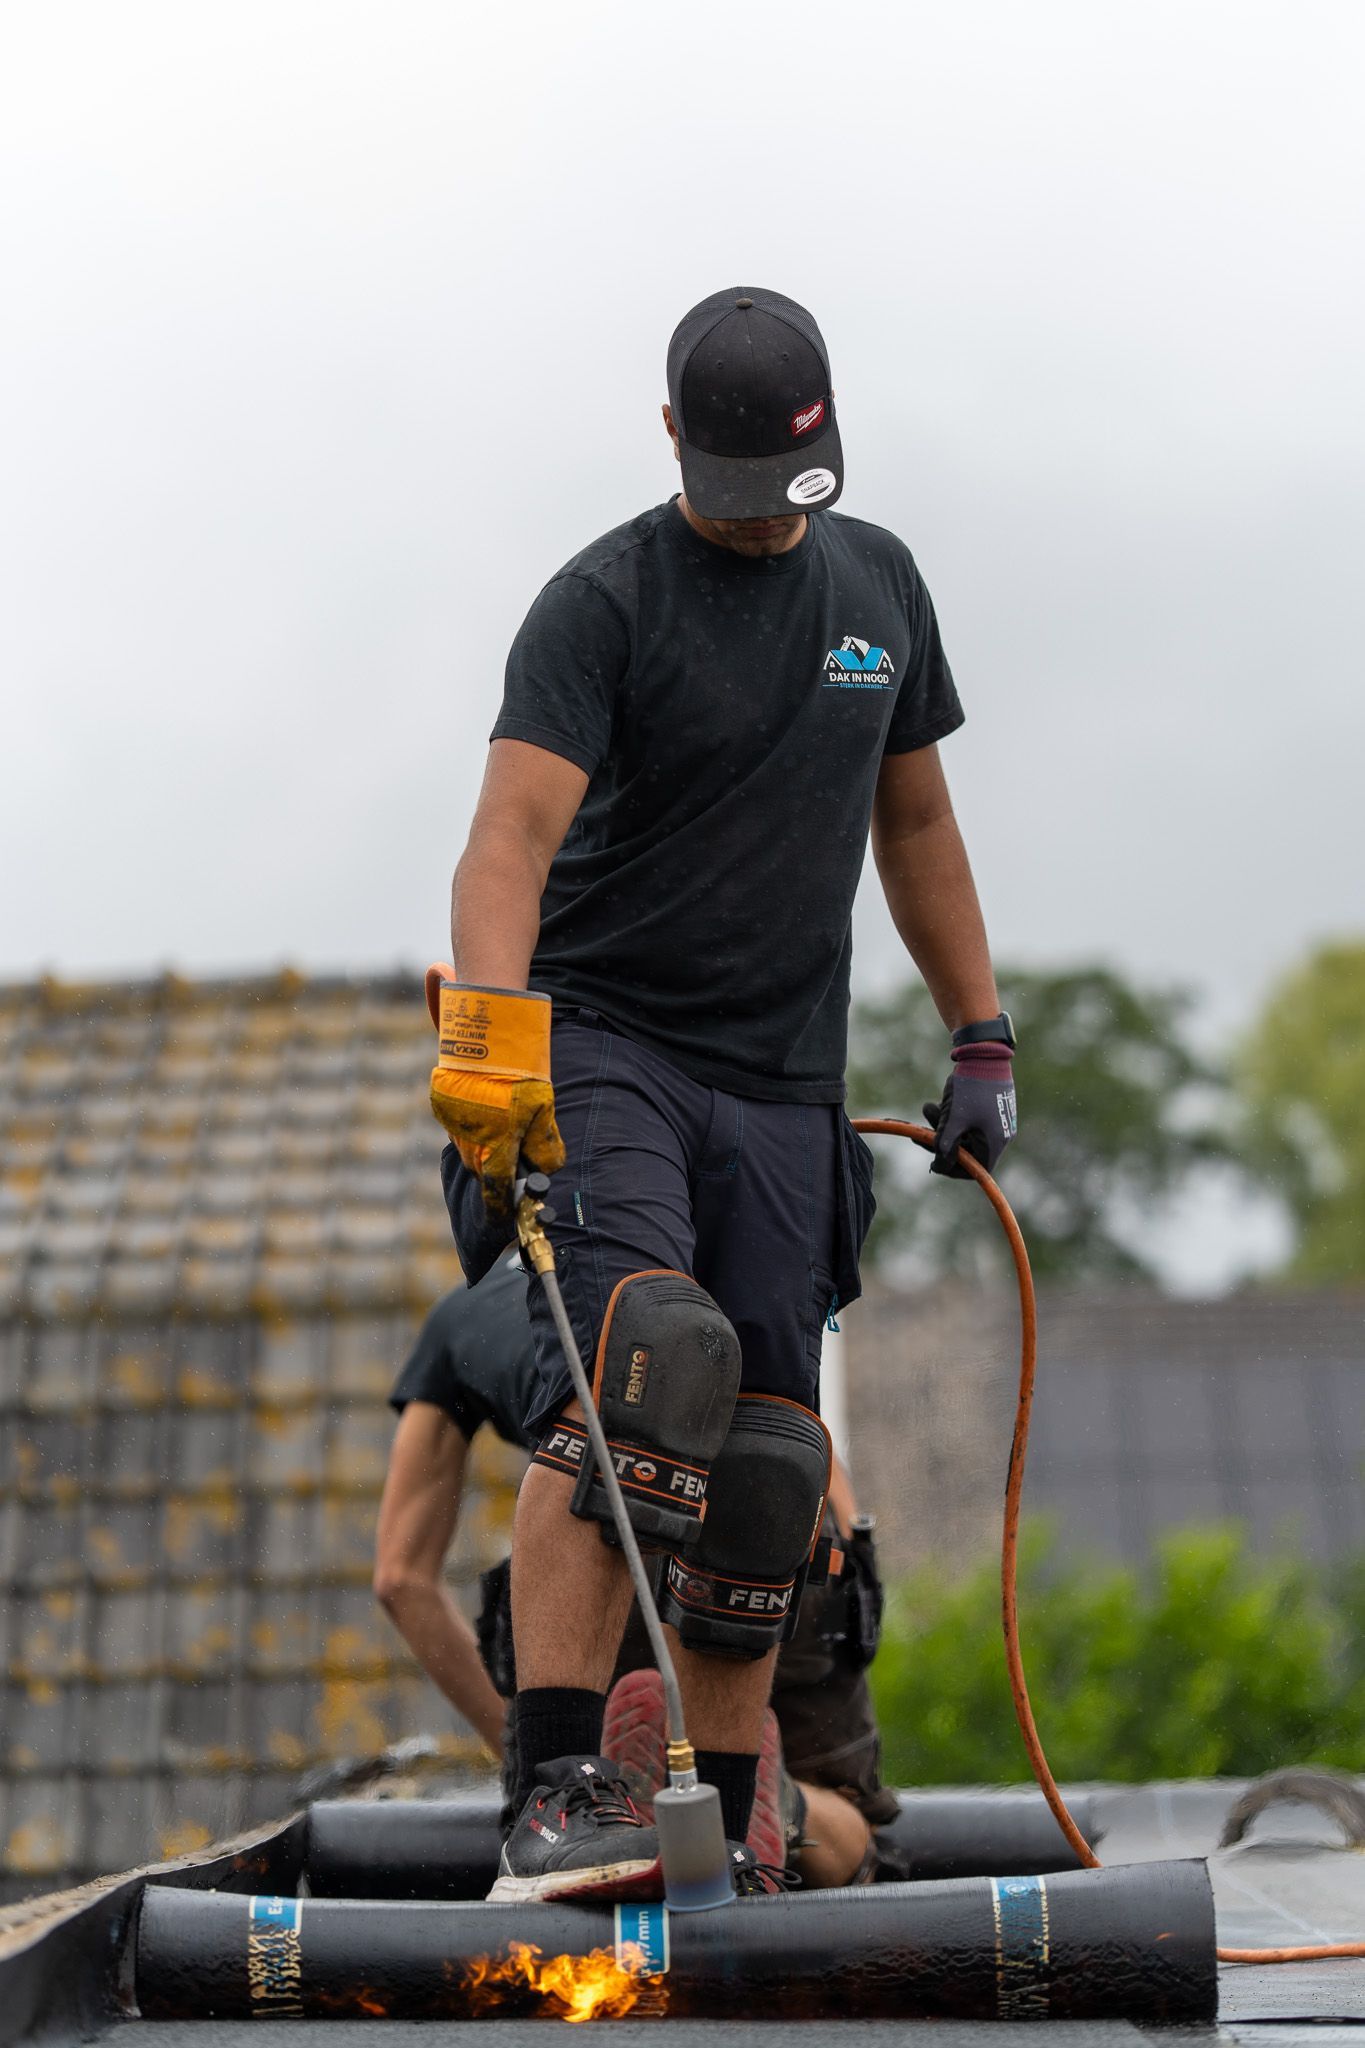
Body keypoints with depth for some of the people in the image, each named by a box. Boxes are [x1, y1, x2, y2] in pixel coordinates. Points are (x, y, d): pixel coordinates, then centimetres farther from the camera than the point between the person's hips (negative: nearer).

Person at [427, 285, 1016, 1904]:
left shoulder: (878, 581, 13)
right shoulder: (603, 602, -6)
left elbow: (914, 821, 22)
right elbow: (514, 831, -20)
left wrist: (982, 1040, 17)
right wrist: (490, 1027, -36)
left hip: (785, 1085, 5)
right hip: (601, 1046, -5)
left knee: (759, 1466, 1)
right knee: (639, 1361, -27)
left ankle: (723, 1835, 13)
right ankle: (558, 1799, -27)